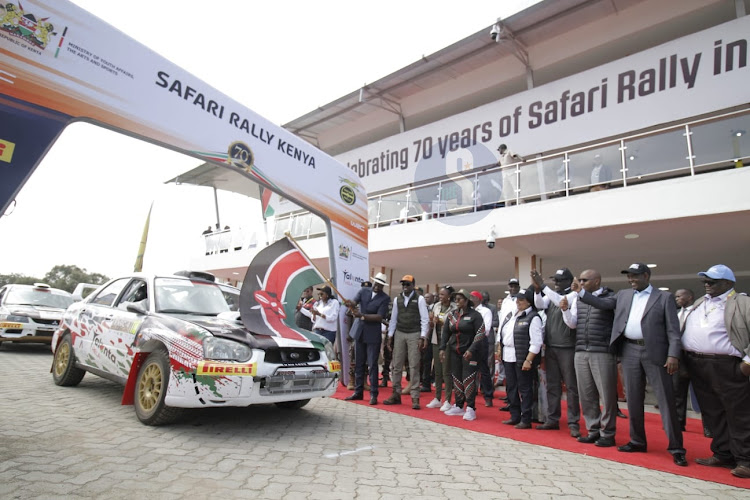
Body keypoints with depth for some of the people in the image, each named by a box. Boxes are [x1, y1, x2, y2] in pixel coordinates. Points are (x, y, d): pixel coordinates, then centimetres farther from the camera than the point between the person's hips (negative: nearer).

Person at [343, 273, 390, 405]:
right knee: (358, 364, 12)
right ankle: (358, 392, 22)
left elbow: (379, 317, -15)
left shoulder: (385, 298, -6)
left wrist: (363, 316, -23)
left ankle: (373, 394, 7)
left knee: (372, 365, -2)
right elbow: (354, 301, -11)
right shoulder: (363, 291, 5)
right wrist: (350, 303, -34)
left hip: (373, 335, -4)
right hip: (360, 332, 4)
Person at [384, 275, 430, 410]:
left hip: (414, 335, -4)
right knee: (397, 365, 7)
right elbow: (393, 318, 12)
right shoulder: (397, 299, 9)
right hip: (399, 334, 4)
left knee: (414, 366, -3)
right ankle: (396, 395, 18)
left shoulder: (419, 299, -3)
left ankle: (415, 398, 4)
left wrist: (423, 337, -11)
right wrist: (390, 336, 9)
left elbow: (425, 319, -5)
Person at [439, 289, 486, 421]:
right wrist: (442, 348, 3)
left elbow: (480, 334, -13)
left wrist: (471, 350, -20)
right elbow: (445, 332, 12)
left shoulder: (475, 315, -8)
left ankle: (471, 409, 2)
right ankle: (458, 406, 22)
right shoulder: (451, 315, 8)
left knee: (468, 380, -7)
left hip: (470, 352, -5)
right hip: (455, 352, 5)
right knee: (457, 379, 10)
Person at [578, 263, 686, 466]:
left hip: (654, 353, -4)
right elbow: (603, 304, 7)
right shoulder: (623, 295, 13)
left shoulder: (664, 297, 0)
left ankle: (676, 448, 10)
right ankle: (637, 441, 23)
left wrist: (673, 355, -13)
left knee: (666, 399, 0)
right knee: (633, 399, 11)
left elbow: (673, 329, -4)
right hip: (629, 351, 4)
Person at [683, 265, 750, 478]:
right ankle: (723, 455, 23)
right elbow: (683, 330, 20)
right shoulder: (699, 304, 18)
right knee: (712, 413, 12)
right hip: (697, 365, 6)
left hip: (726, 366, -6)